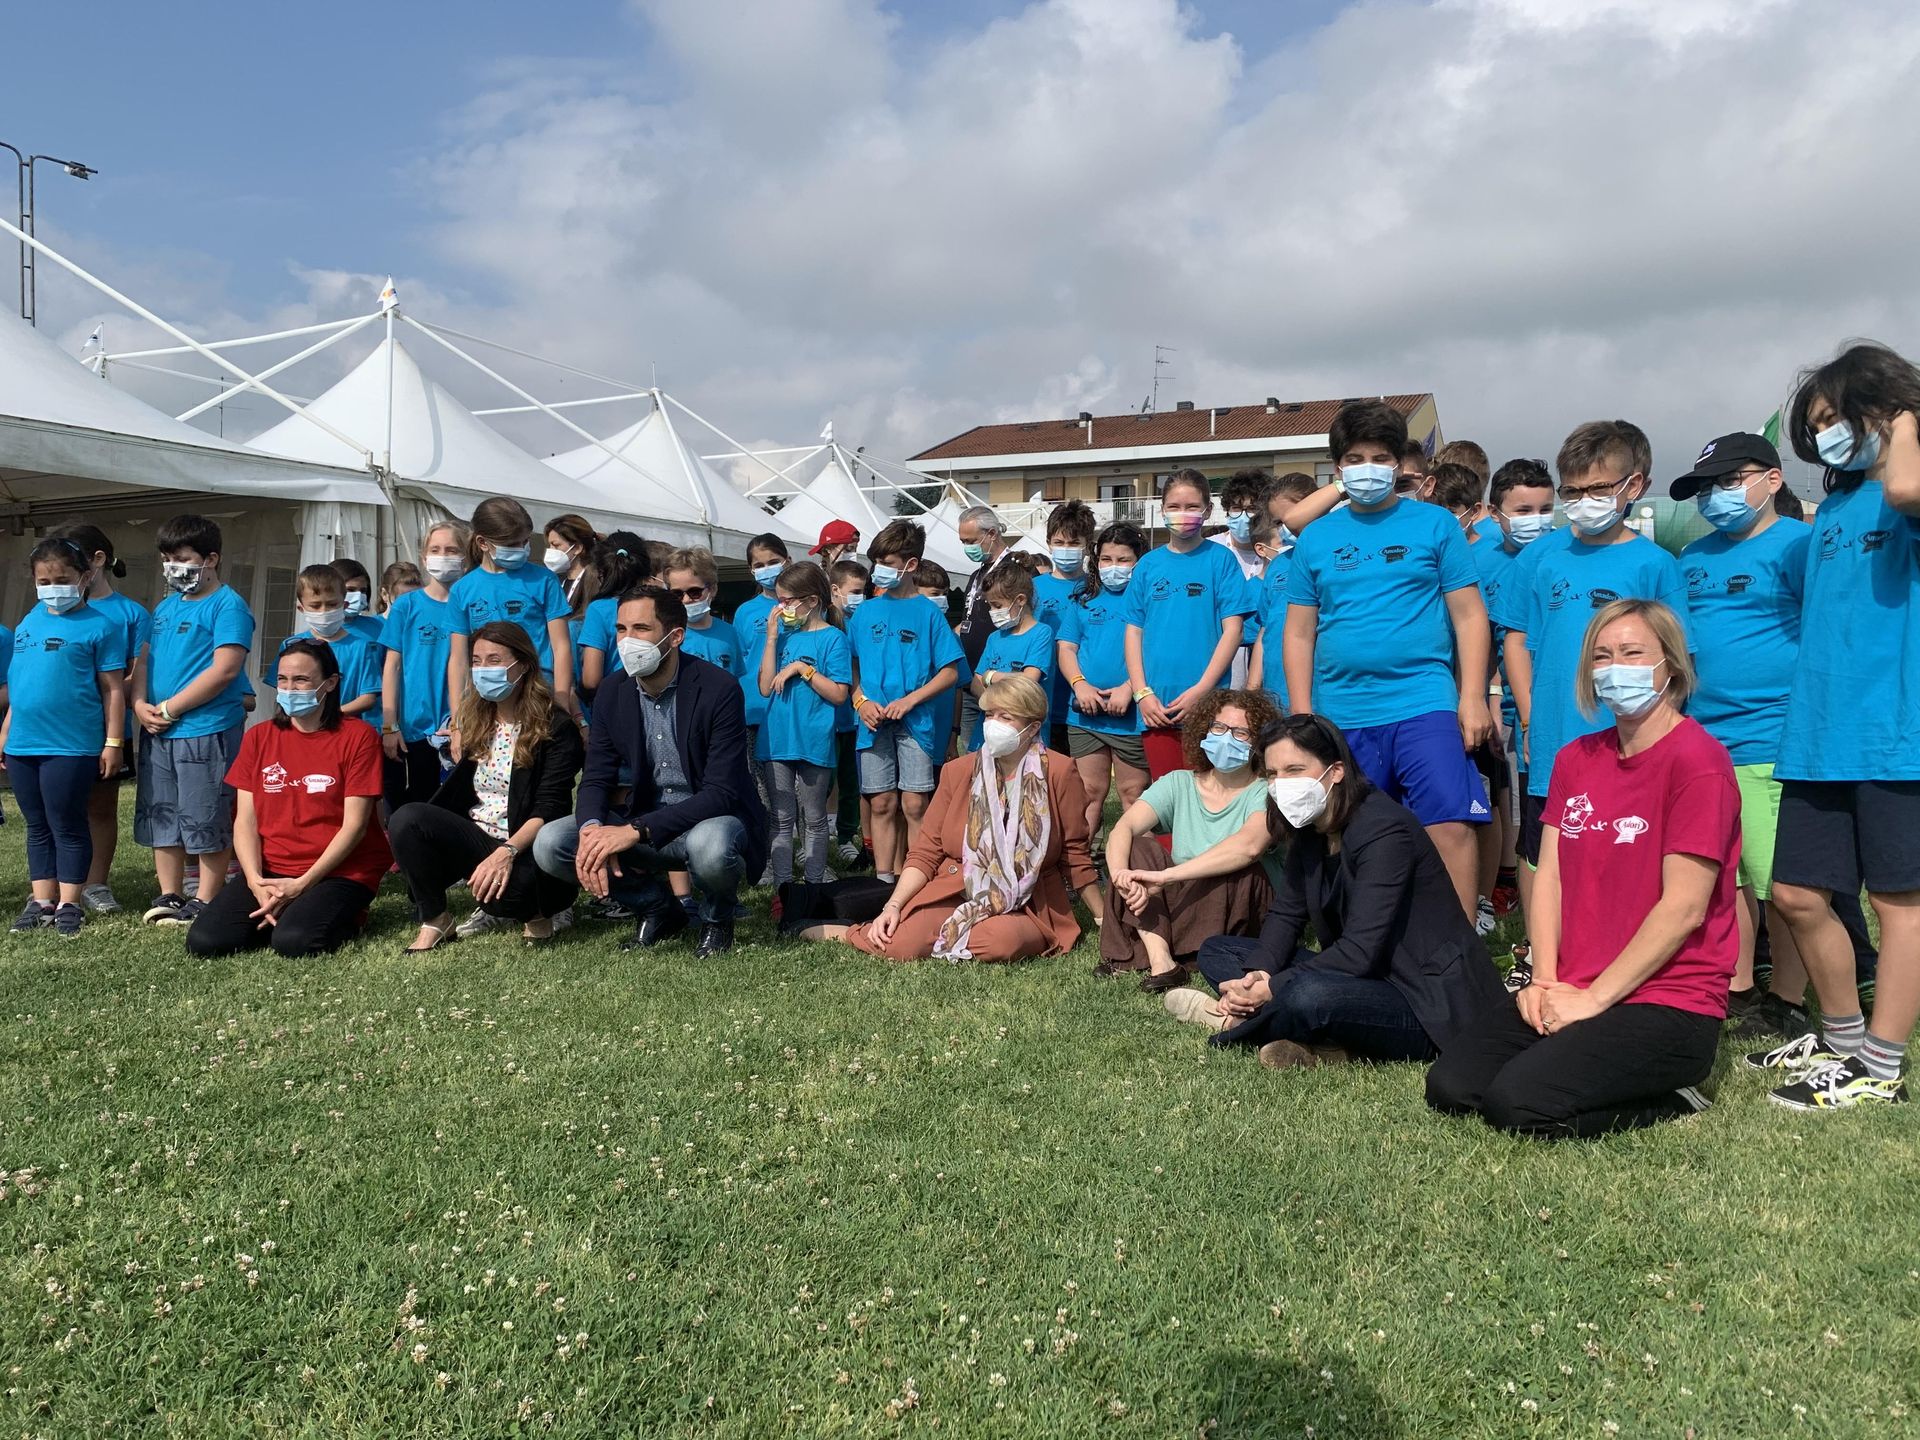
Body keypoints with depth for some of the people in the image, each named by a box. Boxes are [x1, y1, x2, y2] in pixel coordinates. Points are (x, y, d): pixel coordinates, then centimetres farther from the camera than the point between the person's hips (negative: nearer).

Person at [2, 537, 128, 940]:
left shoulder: (101, 625, -5)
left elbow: (113, 690, -7)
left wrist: (113, 743, -10)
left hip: (71, 747, -6)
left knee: (68, 827, 2)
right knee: (37, 827, 13)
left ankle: (69, 904, 11)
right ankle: (41, 902, 21)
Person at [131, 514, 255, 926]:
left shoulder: (227, 606, -8)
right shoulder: (165, 607, 18)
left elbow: (224, 669, -18)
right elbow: (145, 660, 18)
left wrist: (169, 709, -15)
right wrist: (141, 705, -2)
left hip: (206, 732, -8)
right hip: (157, 733, 9)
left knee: (207, 822, -2)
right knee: (160, 816, 14)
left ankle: (206, 902, 8)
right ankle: (170, 897, 24)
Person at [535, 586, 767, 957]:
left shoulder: (719, 689, -19)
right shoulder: (612, 693, -2)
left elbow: (722, 792, -24)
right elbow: (596, 780, -1)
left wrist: (636, 831, -32)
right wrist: (593, 830, -26)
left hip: (711, 819, -5)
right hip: (643, 821, 5)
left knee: (711, 846, -40)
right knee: (550, 844, -14)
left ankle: (717, 919, -2)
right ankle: (658, 910, 7)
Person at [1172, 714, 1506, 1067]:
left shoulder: (1384, 831, -21)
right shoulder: (1308, 828, 6)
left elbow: (1361, 952, -27)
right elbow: (1285, 915, 4)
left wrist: (1271, 988, -25)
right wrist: (1256, 976, -16)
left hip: (1428, 1002, -9)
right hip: (1362, 979, 9)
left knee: (1308, 996, -40)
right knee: (1217, 951, 5)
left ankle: (1233, 1022, -7)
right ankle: (1322, 1046, -15)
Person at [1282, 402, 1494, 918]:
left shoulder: (1434, 525, 5)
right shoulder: (1316, 538, 11)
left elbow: (1470, 615, 3)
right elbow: (1298, 633, 11)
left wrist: (1473, 698, -6)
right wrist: (1302, 716, 4)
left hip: (1424, 705, -2)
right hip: (1341, 716, 2)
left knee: (1450, 826, -12)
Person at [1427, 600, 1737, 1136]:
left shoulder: (1698, 760, -10)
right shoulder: (1577, 758, 13)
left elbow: (1683, 908, -16)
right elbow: (1549, 874, 8)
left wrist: (1593, 997, -14)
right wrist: (1545, 981, -5)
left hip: (1671, 1002, -7)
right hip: (1571, 993, 7)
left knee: (1519, 1102, -25)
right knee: (1449, 1086, -10)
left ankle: (1669, 1100, 0)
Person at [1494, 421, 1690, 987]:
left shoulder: (1653, 564, 0)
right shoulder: (1543, 555, 5)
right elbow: (1516, 640, 7)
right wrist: (1531, 719, -1)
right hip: (1549, 742, 2)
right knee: (1542, 857, 13)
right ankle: (1535, 958, 27)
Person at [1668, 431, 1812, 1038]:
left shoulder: (1796, 543, -6)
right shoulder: (1694, 557, 17)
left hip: (1767, 744, -7)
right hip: (1700, 741, 7)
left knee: (1781, 883, -1)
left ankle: (1786, 1003, 12)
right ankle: (1736, 991, 25)